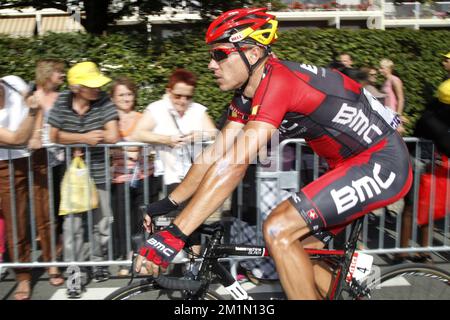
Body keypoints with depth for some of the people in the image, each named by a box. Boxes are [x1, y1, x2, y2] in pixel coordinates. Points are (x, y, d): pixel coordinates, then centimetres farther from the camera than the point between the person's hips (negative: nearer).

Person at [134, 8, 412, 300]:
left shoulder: (278, 81, -25)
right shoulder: (248, 93, 3)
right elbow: (215, 155, 4)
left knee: (278, 231, -19)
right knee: (297, 253, 9)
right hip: (353, 165, 9)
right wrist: (165, 205, 0)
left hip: (383, 164, -9)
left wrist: (174, 234, -33)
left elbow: (234, 164, -33)